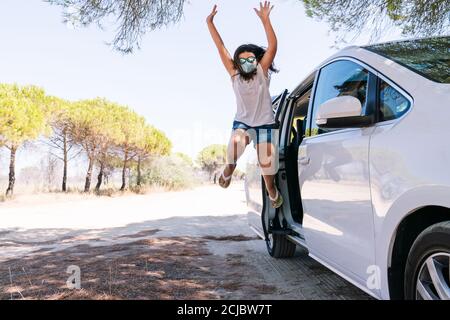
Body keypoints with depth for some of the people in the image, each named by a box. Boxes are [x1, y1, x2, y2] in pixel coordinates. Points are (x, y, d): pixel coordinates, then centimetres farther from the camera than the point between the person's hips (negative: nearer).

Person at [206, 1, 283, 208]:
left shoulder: (262, 72, -7)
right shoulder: (235, 74, -2)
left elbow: (272, 47, -20)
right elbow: (221, 48, -6)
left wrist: (265, 20, -29)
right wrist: (210, 23, -11)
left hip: (265, 125, 0)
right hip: (242, 123, 1)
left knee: (268, 165, -2)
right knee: (236, 142, -35)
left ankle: (272, 192, 30)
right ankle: (229, 168, -4)